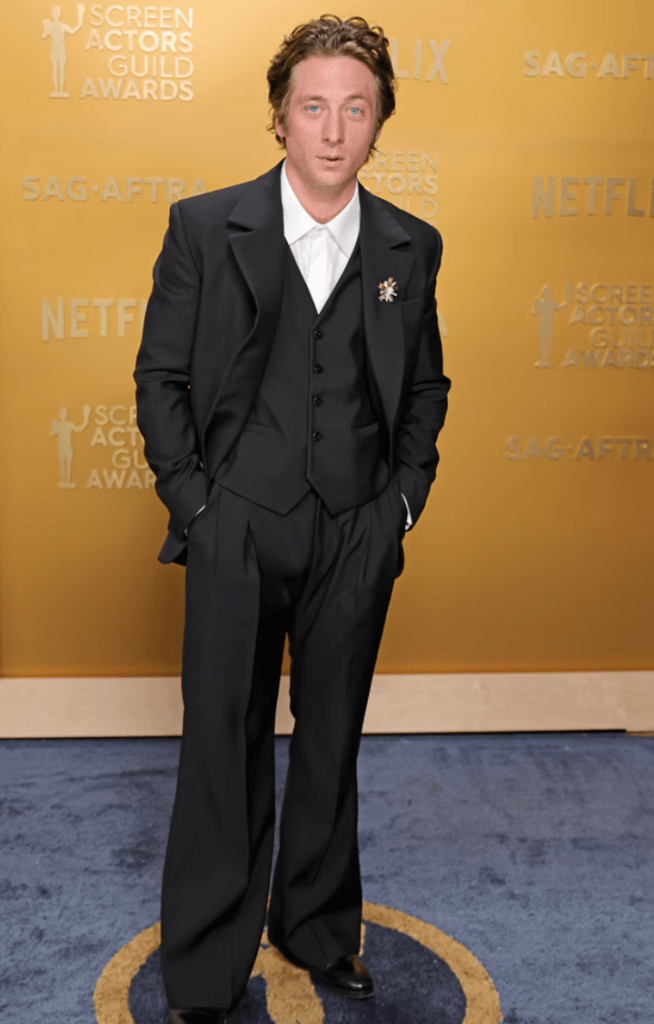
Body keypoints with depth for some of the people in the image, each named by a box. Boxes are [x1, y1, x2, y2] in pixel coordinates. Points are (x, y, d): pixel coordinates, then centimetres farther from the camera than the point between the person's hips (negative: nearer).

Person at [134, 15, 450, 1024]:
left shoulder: (411, 246, 4)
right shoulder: (204, 226, -2)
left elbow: (426, 387, 13)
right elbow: (160, 378, 1)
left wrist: (403, 499, 3)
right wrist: (193, 503, -5)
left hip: (358, 538, 2)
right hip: (236, 531, -2)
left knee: (332, 743, 15)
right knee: (224, 748, 6)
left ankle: (319, 928, 37)